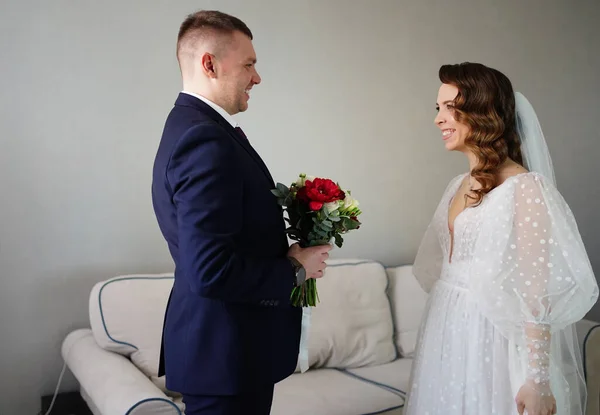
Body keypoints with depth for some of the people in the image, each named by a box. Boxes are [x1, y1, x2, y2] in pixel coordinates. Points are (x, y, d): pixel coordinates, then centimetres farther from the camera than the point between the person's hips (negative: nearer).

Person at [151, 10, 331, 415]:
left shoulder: (192, 125, 9)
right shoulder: (205, 140, -22)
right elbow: (210, 270, -30)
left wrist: (286, 251, 6)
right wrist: (295, 268, -15)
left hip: (224, 342, 10)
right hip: (227, 350, -10)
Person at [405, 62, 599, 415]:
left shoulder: (524, 187, -14)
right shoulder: (459, 186, 9)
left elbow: (537, 292, -17)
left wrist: (537, 379, -19)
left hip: (489, 340, -7)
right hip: (448, 336, 7)